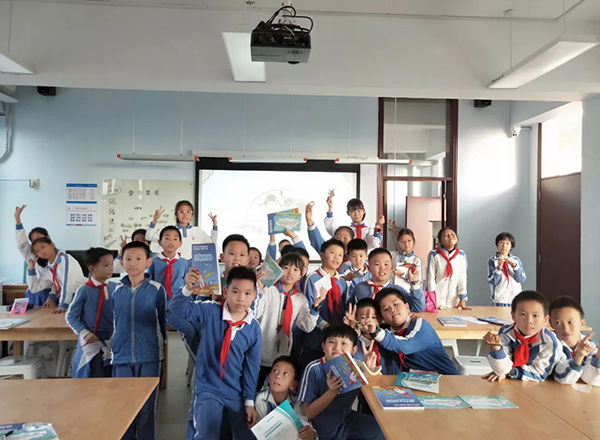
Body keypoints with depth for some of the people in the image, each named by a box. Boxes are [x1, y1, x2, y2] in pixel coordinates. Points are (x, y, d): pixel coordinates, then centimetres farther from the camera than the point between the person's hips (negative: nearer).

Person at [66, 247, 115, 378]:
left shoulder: (115, 288, -2)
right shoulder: (84, 291, -11)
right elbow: (71, 316, -5)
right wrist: (84, 333, -15)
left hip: (111, 342, 3)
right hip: (91, 343, -3)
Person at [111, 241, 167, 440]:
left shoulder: (157, 290, -7)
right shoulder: (116, 291, 3)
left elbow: (163, 320, 3)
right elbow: (115, 322, 14)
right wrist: (114, 348, 15)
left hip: (149, 357, -3)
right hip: (122, 356, 3)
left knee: (147, 405, 7)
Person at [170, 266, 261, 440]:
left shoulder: (254, 328, -10)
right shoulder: (209, 312, -13)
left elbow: (252, 366, -4)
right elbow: (177, 308, -22)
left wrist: (249, 401, -1)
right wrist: (188, 288, -42)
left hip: (237, 393, 2)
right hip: (208, 389, -2)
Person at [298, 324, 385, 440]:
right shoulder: (314, 369, -22)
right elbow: (309, 413, -19)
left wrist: (370, 371, -26)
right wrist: (332, 391, -33)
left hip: (346, 420, 4)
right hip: (320, 430, -4)